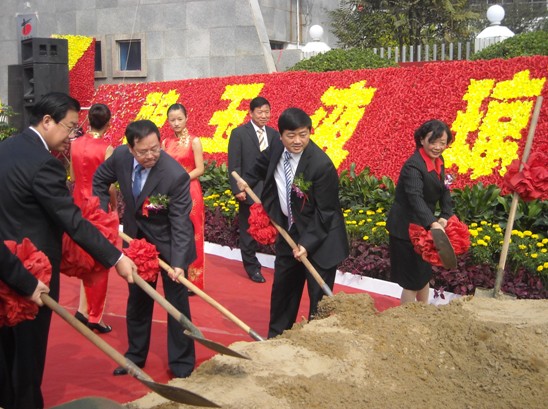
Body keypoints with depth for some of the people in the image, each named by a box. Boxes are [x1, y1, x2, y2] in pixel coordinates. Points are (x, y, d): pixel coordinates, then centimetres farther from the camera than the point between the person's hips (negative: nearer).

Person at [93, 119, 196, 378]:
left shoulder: (176, 175, -31)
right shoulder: (120, 156, -16)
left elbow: (180, 223, -29)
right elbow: (100, 180, 6)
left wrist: (177, 263, -37)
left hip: (167, 242, -5)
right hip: (136, 238, 5)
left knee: (177, 302, 3)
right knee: (137, 299, 18)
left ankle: (182, 364, 18)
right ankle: (135, 355, 35)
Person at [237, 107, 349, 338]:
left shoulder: (321, 165, -27)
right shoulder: (277, 148, -7)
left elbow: (324, 212, -22)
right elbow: (262, 165, 20)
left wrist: (307, 243, -25)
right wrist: (248, 181, 8)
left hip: (319, 238, -7)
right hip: (289, 231, 7)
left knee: (319, 295, 0)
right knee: (282, 287, 20)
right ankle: (276, 336, 38)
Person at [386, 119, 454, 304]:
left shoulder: (438, 161, 3)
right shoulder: (413, 166, -27)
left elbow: (444, 191, 4)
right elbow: (415, 197, -41)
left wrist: (445, 217, -13)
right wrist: (433, 224, -55)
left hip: (424, 227, 10)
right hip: (406, 230, -10)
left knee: (424, 274, 25)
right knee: (412, 280, 0)